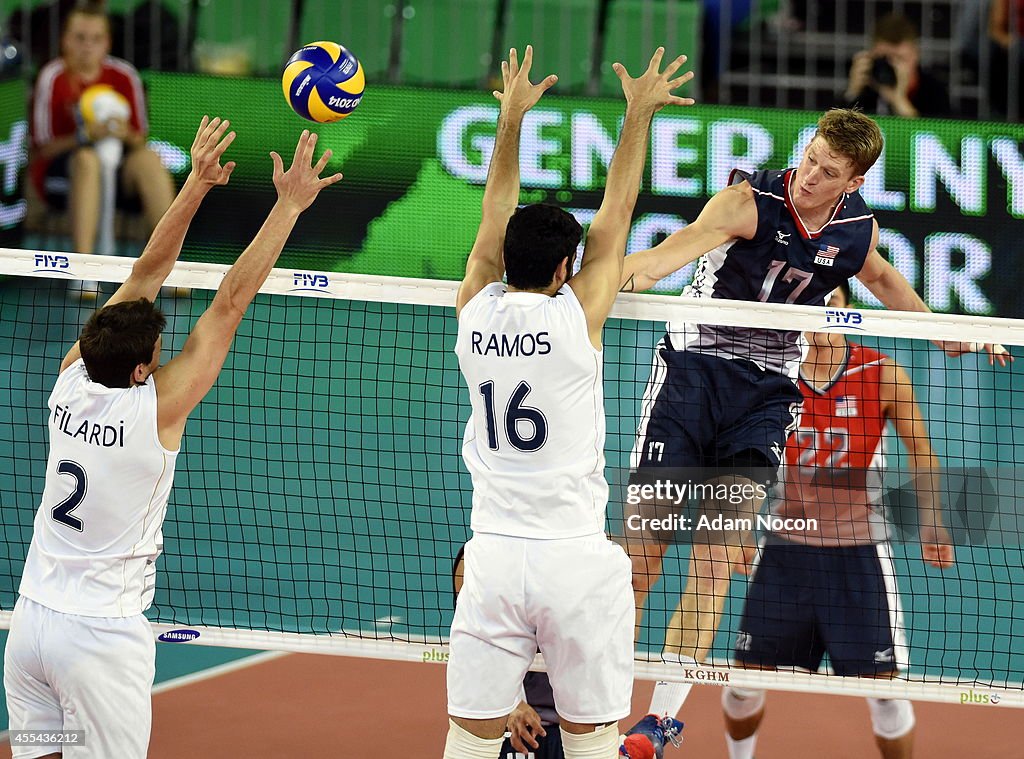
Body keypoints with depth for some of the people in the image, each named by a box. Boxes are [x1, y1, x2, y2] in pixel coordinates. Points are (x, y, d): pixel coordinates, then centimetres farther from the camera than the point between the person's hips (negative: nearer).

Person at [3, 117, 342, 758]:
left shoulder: (71, 384, -2)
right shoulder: (156, 409, -15)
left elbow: (145, 276, 5)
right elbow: (232, 301, -12)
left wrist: (196, 186, 7)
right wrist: (290, 205, -9)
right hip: (103, 630, -6)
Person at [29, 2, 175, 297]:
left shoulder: (124, 76, 2)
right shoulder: (53, 78, -7)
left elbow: (140, 140, 6)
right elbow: (44, 147, -8)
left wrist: (126, 135, -18)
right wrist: (86, 135, -26)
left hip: (116, 173, 3)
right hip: (58, 174, -3)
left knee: (149, 159, -28)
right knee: (88, 160, -37)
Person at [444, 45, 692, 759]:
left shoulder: (476, 312, 1)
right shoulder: (575, 317, -7)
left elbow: (496, 219, 17)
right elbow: (616, 216, 4)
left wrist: (512, 119, 28)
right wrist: (639, 115, 14)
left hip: (494, 557, 3)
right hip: (577, 557, -3)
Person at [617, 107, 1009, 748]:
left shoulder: (858, 227, 0)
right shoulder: (750, 201, -16)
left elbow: (879, 275, 26)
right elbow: (692, 237, -38)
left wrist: (945, 332, 27)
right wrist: (643, 267, -59)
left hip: (768, 388, 3)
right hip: (694, 364, -3)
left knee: (717, 556, -7)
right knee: (643, 540, -7)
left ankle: (662, 718, -5)